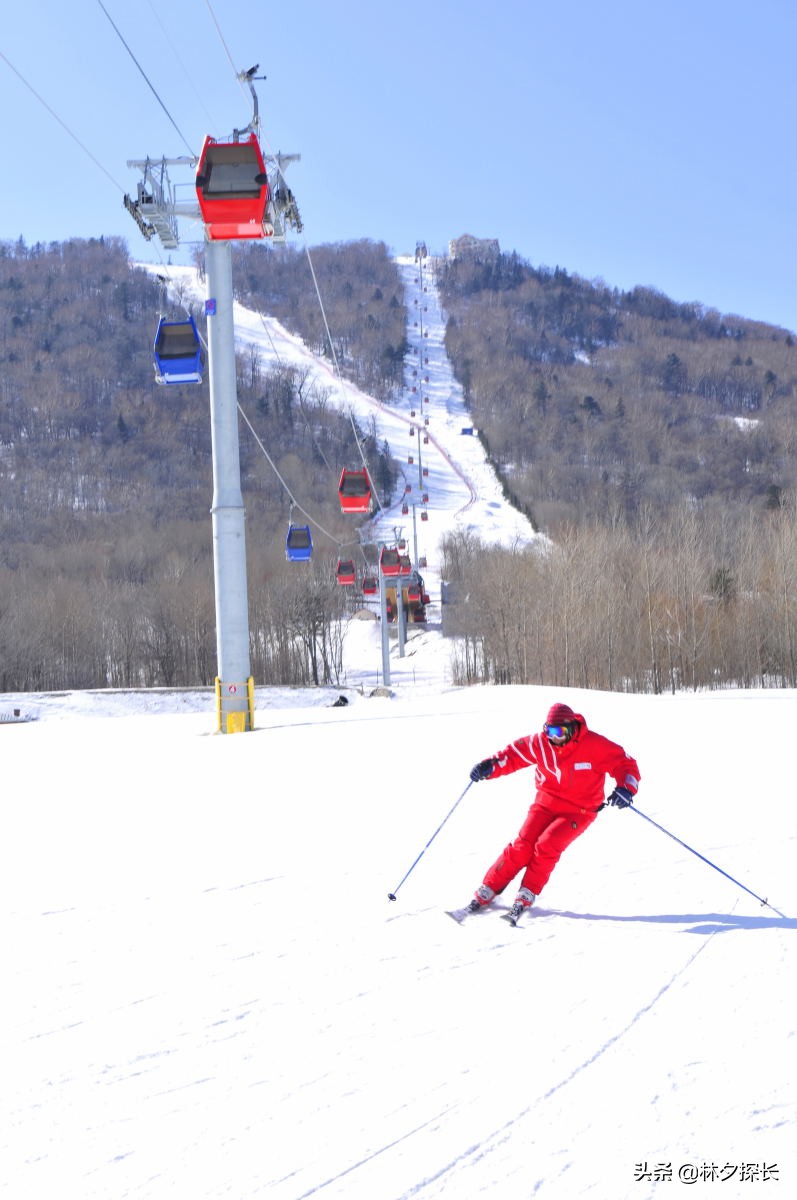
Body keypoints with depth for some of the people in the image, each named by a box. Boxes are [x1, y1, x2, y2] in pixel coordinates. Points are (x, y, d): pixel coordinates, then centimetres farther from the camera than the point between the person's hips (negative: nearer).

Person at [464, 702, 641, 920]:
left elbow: (625, 764, -14)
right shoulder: (539, 743, -10)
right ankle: (486, 892, 0)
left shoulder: (595, 745, -19)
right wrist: (490, 767, -19)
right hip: (546, 802, 3)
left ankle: (527, 895, -6)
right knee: (522, 847, -11)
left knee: (547, 846, -23)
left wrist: (626, 788, -34)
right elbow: (513, 755, 0)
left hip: (578, 811, -3)